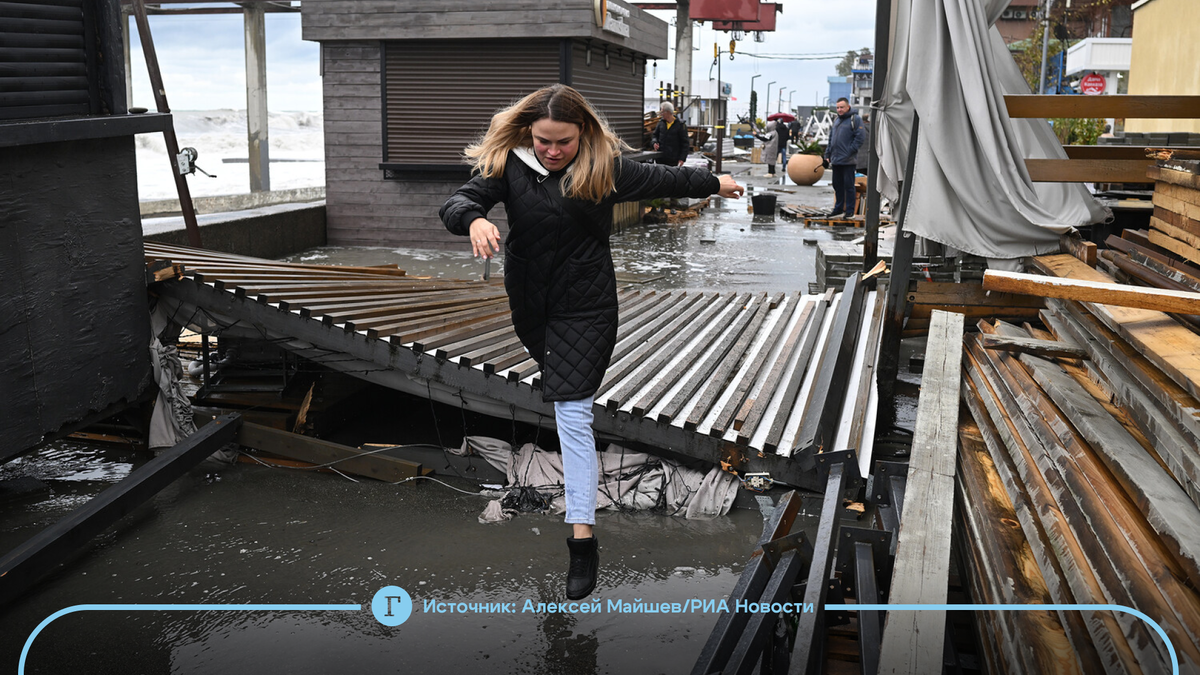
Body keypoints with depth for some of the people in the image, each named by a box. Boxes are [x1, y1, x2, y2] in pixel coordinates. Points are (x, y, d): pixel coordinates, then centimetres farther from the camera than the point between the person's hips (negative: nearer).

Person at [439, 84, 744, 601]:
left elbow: (661, 179, 7)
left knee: (572, 410, -11)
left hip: (585, 304, -3)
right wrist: (474, 220, -42)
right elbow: (458, 201, -18)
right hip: (529, 298, 4)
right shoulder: (508, 165, -8)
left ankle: (583, 539, -11)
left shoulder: (605, 167, -10)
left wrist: (713, 183, 21)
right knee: (547, 363, 26)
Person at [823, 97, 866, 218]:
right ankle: (838, 208, 21)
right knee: (837, 186, 12)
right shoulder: (836, 121, 19)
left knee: (848, 186, -4)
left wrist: (851, 151, -16)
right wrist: (827, 155, 16)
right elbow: (831, 139, 24)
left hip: (848, 161, -7)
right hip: (836, 160, 7)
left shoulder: (854, 119, -5)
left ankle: (849, 210, 1)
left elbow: (860, 137, -12)